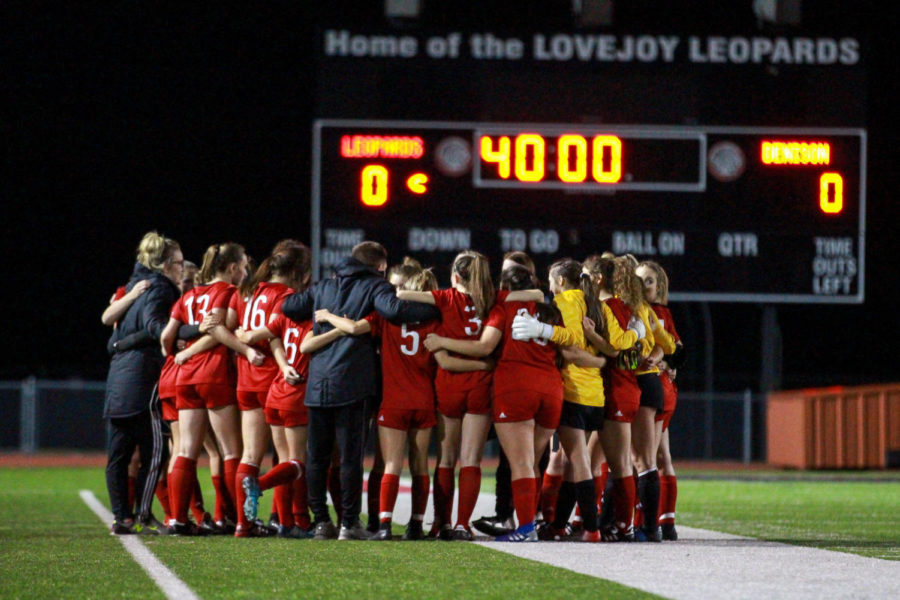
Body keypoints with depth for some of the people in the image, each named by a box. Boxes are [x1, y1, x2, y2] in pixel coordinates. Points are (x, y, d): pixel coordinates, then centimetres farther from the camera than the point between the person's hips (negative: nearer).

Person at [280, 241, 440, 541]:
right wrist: (434, 310, -7)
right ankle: (349, 524, -2)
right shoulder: (374, 286, 3)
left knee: (316, 456, 10)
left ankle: (321, 521, 8)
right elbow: (393, 310, -17)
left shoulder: (324, 287, 18)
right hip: (352, 384, -4)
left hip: (317, 383, 4)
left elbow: (288, 307, 14)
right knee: (351, 456, -1)